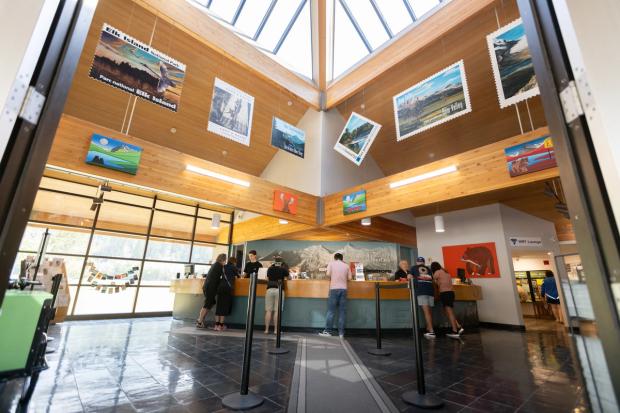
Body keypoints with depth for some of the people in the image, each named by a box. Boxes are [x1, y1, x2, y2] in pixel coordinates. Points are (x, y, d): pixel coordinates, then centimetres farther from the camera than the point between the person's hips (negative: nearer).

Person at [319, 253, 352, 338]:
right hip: (343, 289, 2)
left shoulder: (331, 263, 5)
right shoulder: (346, 266, 10)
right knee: (342, 311, 5)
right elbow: (349, 278, 7)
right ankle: (341, 332, 8)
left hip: (334, 288, -2)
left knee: (331, 310, 1)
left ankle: (327, 331, 4)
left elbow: (328, 274, -6)